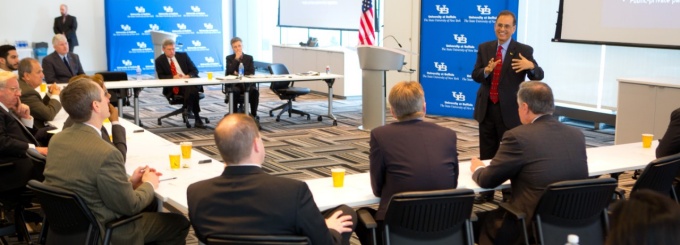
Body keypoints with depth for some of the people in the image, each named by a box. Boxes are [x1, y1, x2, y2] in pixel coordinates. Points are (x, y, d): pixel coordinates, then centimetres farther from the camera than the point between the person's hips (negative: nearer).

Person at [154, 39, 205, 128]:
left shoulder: (183, 55, 12)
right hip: (173, 88, -2)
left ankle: (187, 108, -20)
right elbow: (161, 77, 1)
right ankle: (197, 119, -31)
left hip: (189, 82, 2)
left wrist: (188, 76, -15)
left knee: (192, 88, -37)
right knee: (192, 91, -34)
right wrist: (173, 77, -18)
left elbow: (195, 70, 9)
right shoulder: (159, 60, 8)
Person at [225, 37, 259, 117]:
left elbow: (252, 73, 1)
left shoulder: (249, 58, 12)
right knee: (234, 91, -37)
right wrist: (236, 59, -10)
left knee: (255, 91, -31)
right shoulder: (229, 58, 9)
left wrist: (239, 74, -12)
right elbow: (229, 72, -8)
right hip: (234, 84, -1)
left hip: (247, 84, 1)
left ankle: (254, 114, -21)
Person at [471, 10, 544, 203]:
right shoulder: (484, 48, 6)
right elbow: (475, 76, 0)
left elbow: (538, 76, -11)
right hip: (487, 108, 4)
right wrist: (487, 70, -23)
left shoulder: (524, 50, -5)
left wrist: (531, 66, -34)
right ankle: (486, 192, 25)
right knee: (486, 154, 12)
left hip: (509, 111, -4)